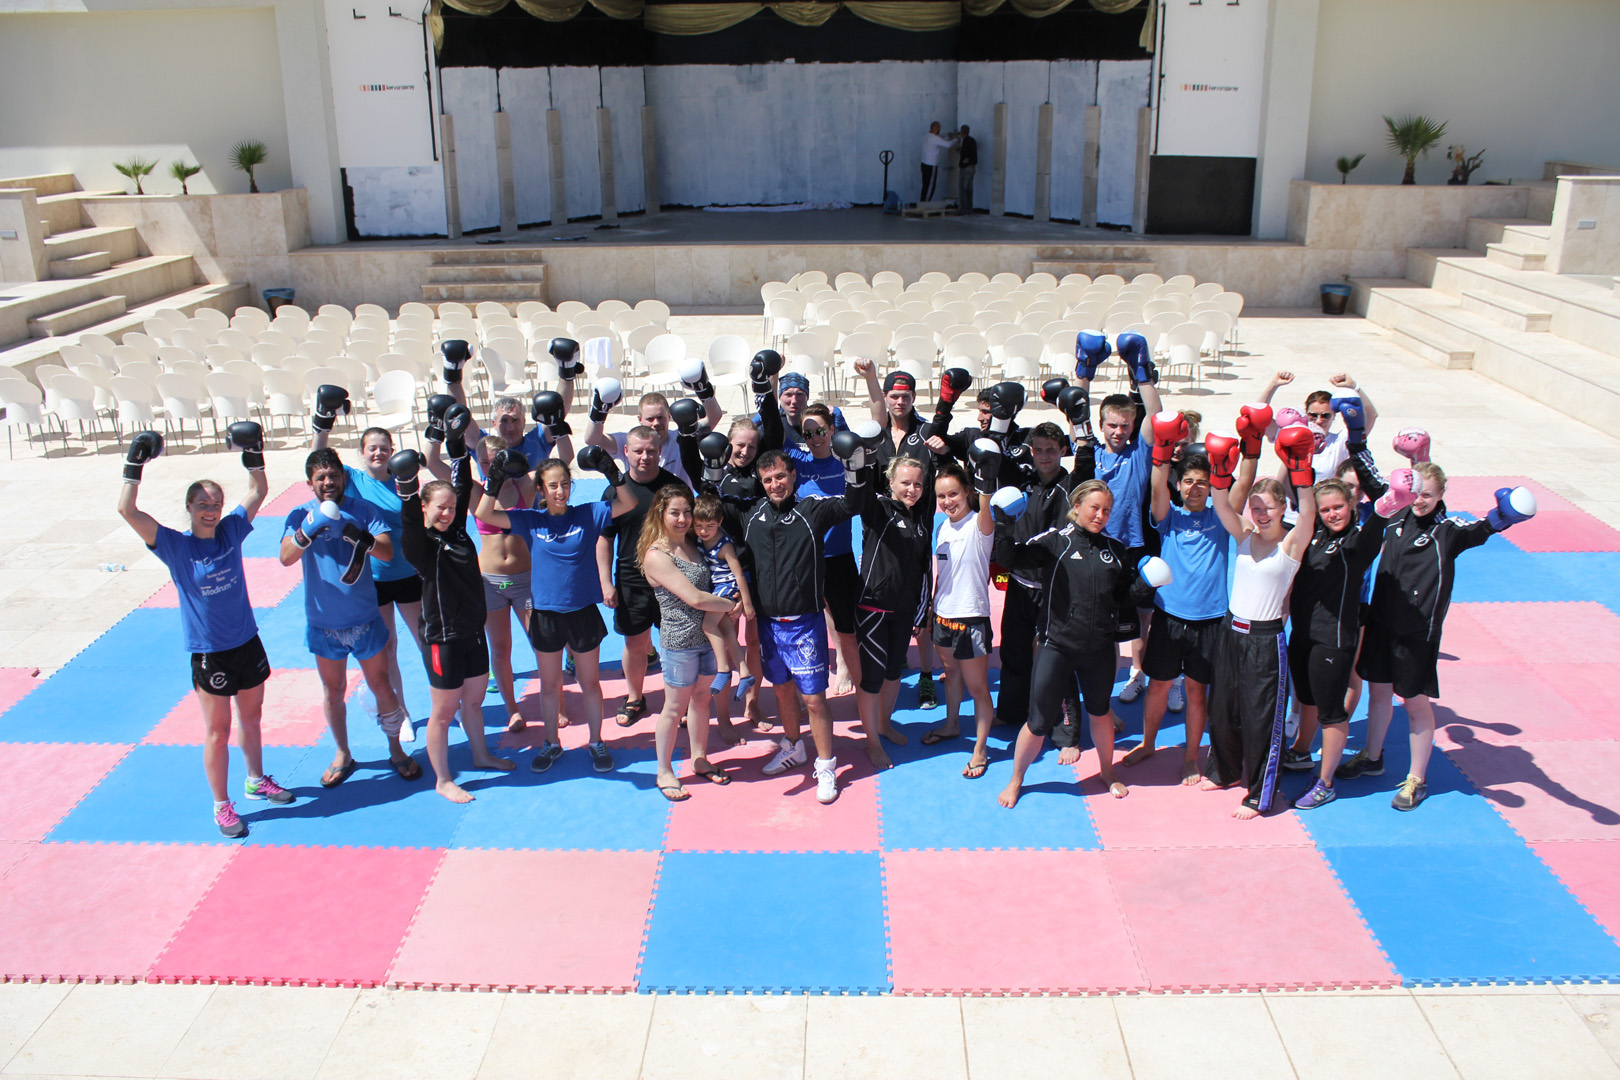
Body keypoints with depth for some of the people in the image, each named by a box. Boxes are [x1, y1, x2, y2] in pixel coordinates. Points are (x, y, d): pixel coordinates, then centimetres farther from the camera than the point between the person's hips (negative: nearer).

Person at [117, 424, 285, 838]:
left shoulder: (231, 532, -1)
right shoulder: (175, 545, -11)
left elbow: (258, 492, 6)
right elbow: (127, 510, -21)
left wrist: (254, 456, -6)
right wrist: (134, 466, -24)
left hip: (247, 641, 4)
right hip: (208, 652, -4)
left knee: (251, 716, 20)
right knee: (217, 731, 6)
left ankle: (256, 780, 41)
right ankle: (222, 806, 19)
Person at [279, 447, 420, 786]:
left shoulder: (362, 510, -6)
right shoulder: (301, 516, -5)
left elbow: (388, 552, -17)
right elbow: (285, 557, -21)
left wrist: (364, 540, -38)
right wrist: (307, 532, -41)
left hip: (365, 619, -1)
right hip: (323, 623, 1)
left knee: (381, 687, 8)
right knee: (333, 691, 15)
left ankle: (396, 751, 26)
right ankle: (342, 755, 33)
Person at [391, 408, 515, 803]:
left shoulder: (458, 531, 3)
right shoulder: (421, 544, -15)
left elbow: (463, 487, 5)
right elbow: (410, 522, -35)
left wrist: (458, 444, 1)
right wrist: (409, 493, -52)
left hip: (473, 631, 7)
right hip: (443, 637, -7)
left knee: (474, 700, 23)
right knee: (444, 711, 5)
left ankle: (481, 755, 42)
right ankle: (443, 781, 18)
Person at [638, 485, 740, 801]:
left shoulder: (693, 545, 8)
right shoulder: (656, 555, -16)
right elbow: (694, 598, -20)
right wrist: (733, 605, -9)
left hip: (709, 634, 7)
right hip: (680, 640, -7)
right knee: (675, 707, 5)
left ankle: (700, 759, 34)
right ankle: (664, 773, 19)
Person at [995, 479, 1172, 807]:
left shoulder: (1114, 549, 6)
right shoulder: (1055, 541, -7)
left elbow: (1124, 597, 13)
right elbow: (1016, 558, -19)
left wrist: (1145, 584, -5)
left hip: (1100, 648, 4)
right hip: (1057, 647, -4)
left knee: (1101, 712, 21)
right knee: (1039, 722, 1)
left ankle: (1107, 773, 45)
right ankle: (1016, 781, 24)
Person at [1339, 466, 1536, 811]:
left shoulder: (1446, 530, -14)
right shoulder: (1397, 517, 1)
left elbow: (1477, 530, -34)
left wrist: (1498, 519, -55)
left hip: (1417, 633, -5)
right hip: (1381, 623, 5)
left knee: (1416, 703, 7)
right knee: (1378, 691, 19)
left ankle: (1416, 780, 22)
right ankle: (1372, 757, 40)